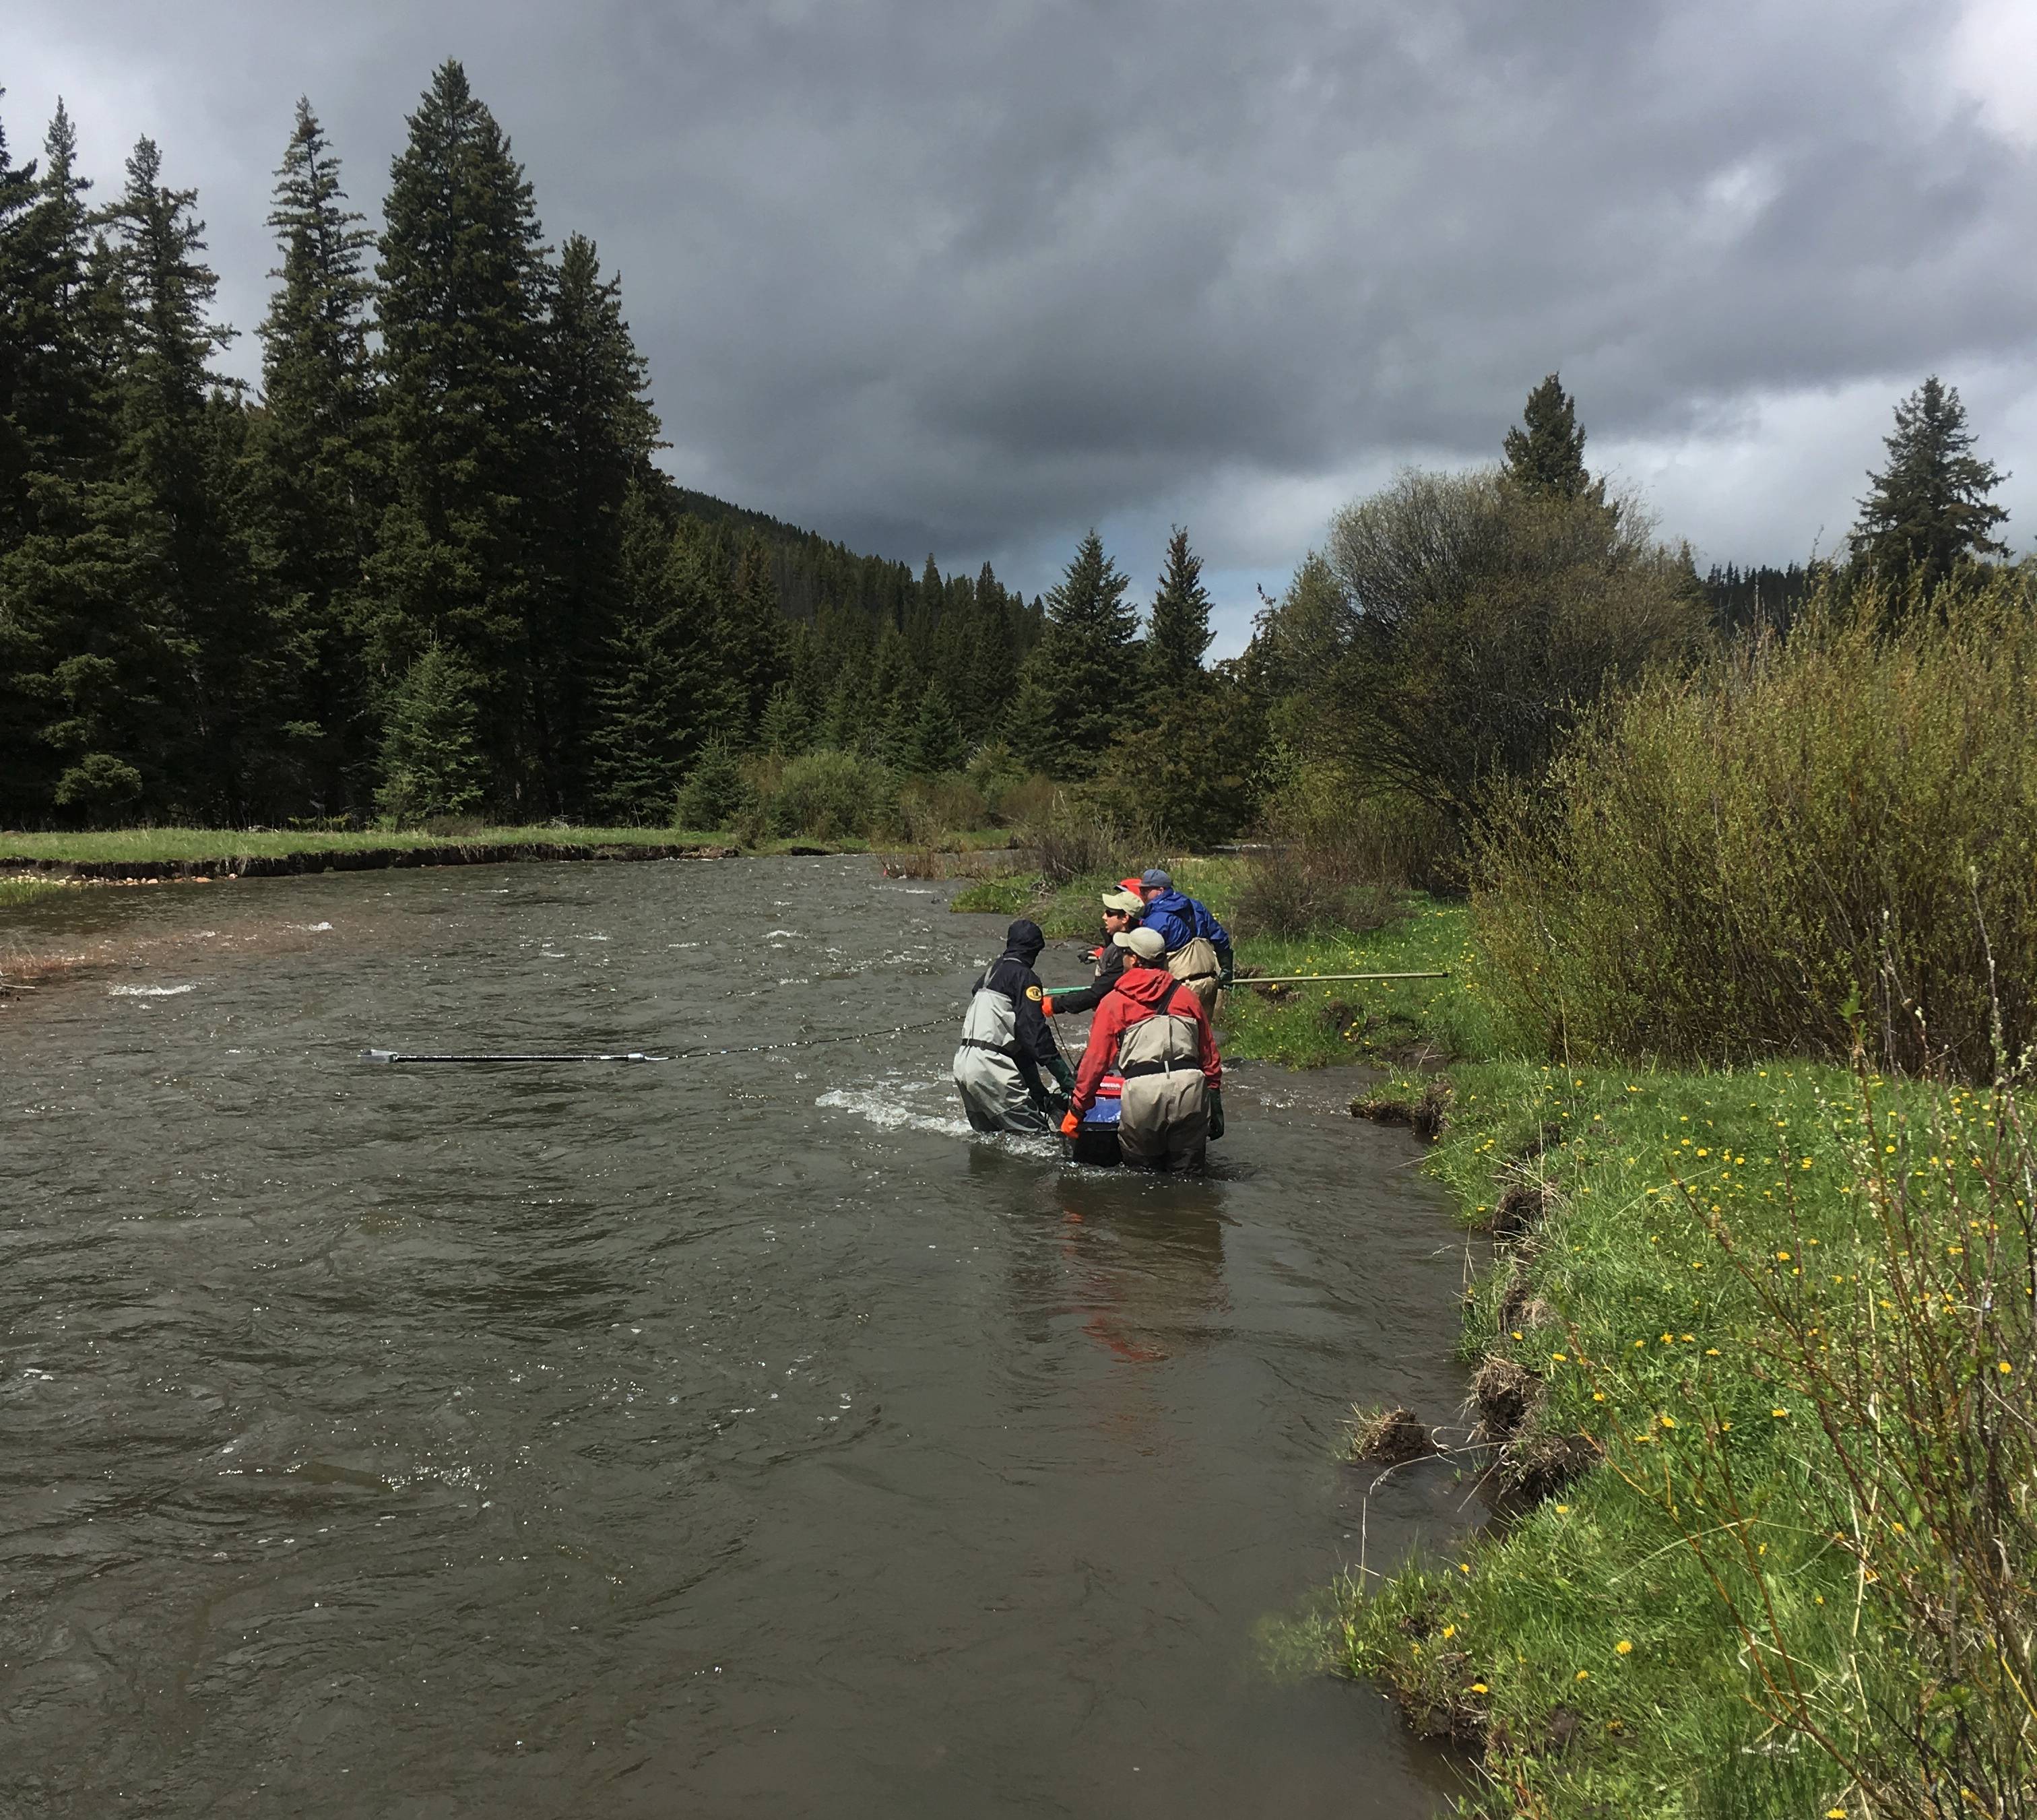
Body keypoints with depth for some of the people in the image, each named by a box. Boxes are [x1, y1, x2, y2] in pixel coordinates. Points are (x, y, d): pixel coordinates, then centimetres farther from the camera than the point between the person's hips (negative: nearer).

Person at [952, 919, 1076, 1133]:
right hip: (989, 1067, -9)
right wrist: (1066, 1077, -17)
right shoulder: (1025, 977, -6)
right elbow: (1033, 1030, -16)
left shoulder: (992, 971, 20)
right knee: (1036, 1135, -10)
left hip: (962, 1061, 9)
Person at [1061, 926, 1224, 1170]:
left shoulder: (1113, 1002, 9)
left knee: (1143, 1169, 13)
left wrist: (1076, 1110, 14)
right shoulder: (1186, 995, 18)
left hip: (1142, 1093, -2)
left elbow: (1095, 1059, 8)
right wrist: (1214, 1099, 26)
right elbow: (1210, 1055, 19)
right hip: (1191, 1087, 2)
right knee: (1187, 1173, 10)